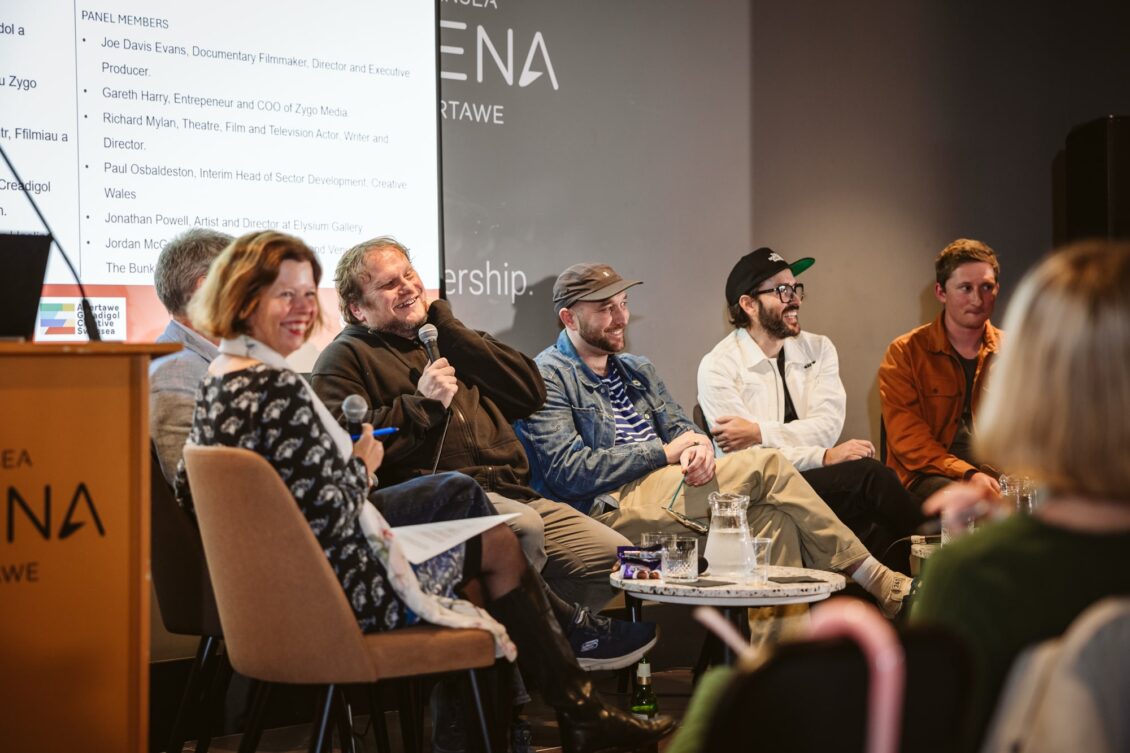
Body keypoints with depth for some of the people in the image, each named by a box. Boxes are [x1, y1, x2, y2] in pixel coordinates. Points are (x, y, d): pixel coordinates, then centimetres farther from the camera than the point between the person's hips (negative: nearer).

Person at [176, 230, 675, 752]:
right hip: (339, 593, -10)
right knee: (501, 544, 10)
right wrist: (360, 469, -6)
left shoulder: (217, 382, 4)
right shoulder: (279, 390, -26)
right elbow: (326, 518, -29)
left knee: (460, 490, 25)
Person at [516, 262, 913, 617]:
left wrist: (698, 445, -10)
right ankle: (876, 581, -10)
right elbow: (568, 473, -13)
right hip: (609, 508, -8)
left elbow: (680, 427, 18)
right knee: (764, 466, -18)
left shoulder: (637, 370, 25)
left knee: (775, 515, -23)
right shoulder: (549, 378, -1)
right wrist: (663, 452, -9)